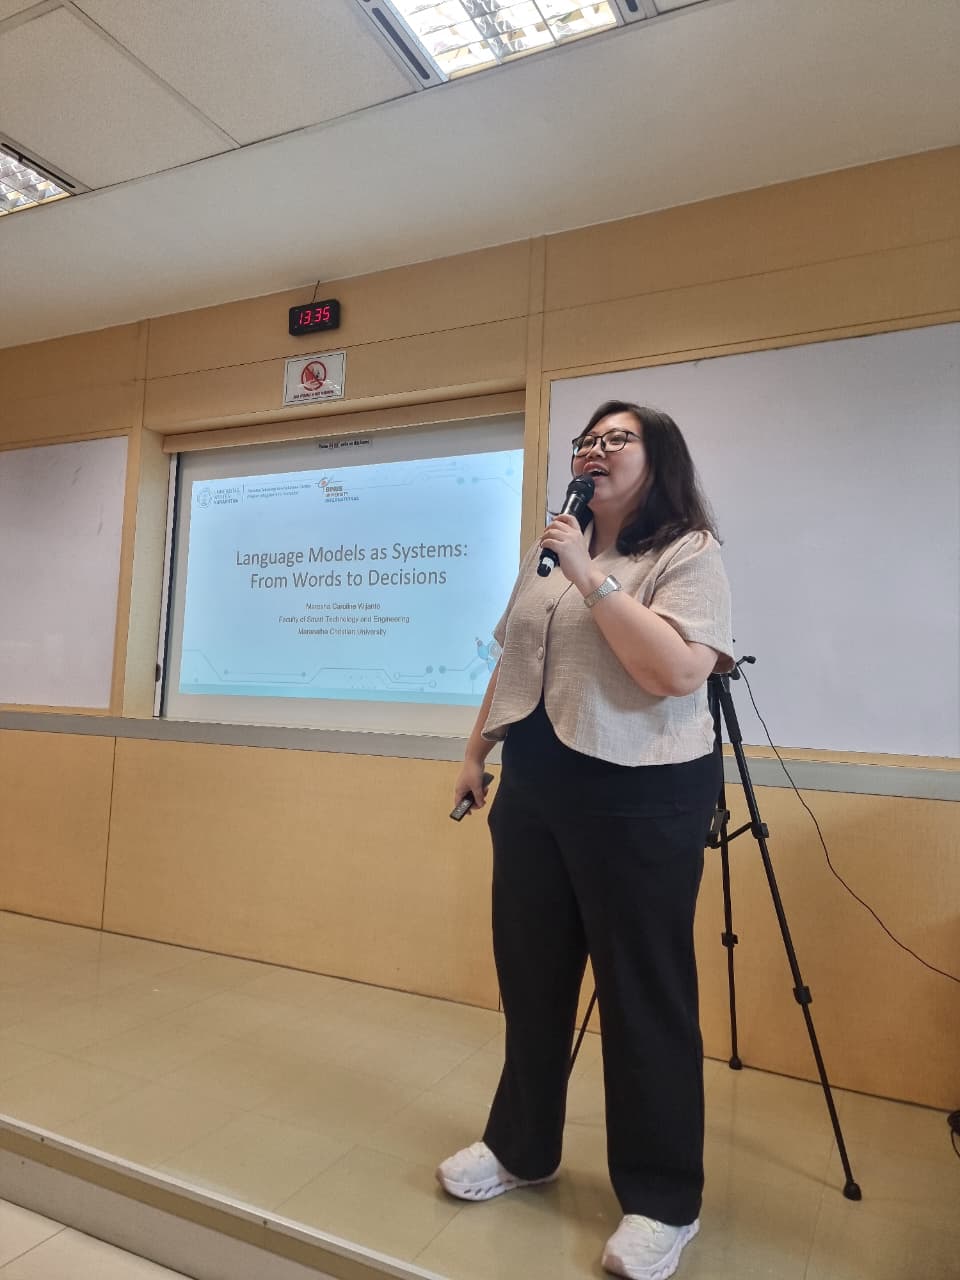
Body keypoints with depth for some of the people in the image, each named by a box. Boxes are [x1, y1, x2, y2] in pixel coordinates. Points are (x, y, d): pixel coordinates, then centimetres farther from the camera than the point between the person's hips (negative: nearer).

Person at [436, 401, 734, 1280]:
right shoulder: (549, 553, 14)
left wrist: (590, 576, -20)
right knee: (530, 978, 16)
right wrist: (477, 752, 18)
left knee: (644, 995, 4)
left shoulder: (690, 554, -7)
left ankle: (663, 1201, 24)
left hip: (639, 799, -6)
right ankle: (520, 1147, 37)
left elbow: (674, 671, -23)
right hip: (534, 790, 7)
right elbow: (511, 662, 18)